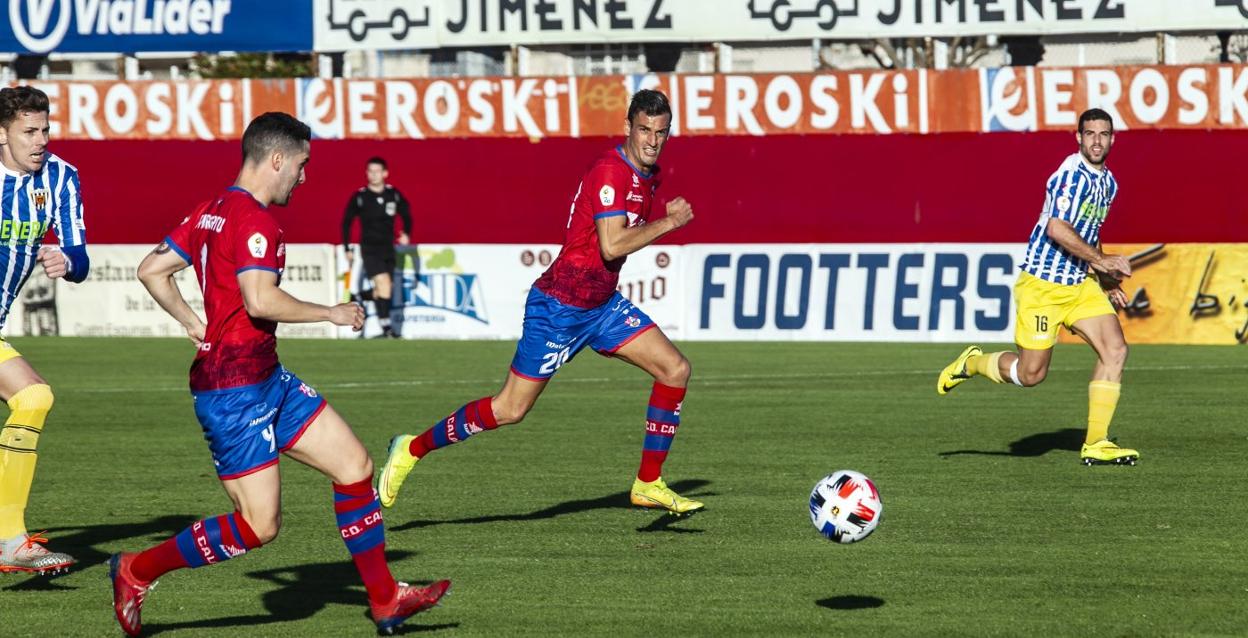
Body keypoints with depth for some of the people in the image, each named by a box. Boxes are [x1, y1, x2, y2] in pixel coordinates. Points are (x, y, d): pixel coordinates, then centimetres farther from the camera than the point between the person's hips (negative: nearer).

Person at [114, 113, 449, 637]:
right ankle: (136, 571, 8)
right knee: (258, 526, -7)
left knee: (355, 466, 9)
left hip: (268, 381, 11)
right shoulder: (254, 220, -17)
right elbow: (260, 301, -29)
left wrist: (195, 325, 13)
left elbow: (152, 270, 14)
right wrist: (330, 313, -15)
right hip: (235, 390, -11)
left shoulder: (213, 212, 11)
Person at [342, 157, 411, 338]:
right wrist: (347, 249, 0)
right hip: (369, 248, -5)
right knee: (384, 282, -20)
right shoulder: (359, 197, -7)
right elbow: (347, 222, 2)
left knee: (382, 289, 6)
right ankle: (386, 327, -22)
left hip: (388, 248, 5)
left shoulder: (394, 195, 0)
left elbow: (405, 213, 15)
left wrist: (406, 233, -2)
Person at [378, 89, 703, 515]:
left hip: (601, 304, 9)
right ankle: (413, 449, 14)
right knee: (510, 409, -5)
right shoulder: (610, 172, -21)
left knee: (675, 370, -3)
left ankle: (649, 484, 5)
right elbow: (611, 245, -30)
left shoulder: (648, 175, 8)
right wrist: (668, 223, -22)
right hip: (558, 307, -9)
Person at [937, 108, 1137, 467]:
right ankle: (972, 363, 25)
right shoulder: (1072, 174, -16)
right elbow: (1057, 228, -27)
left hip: (1079, 285, 8)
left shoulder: (1107, 182, 13)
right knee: (1031, 373, -5)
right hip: (1042, 284, -8)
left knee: (1115, 349, -8)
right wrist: (1101, 261, -22)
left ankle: (1095, 444, -4)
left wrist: (1107, 282, 18)